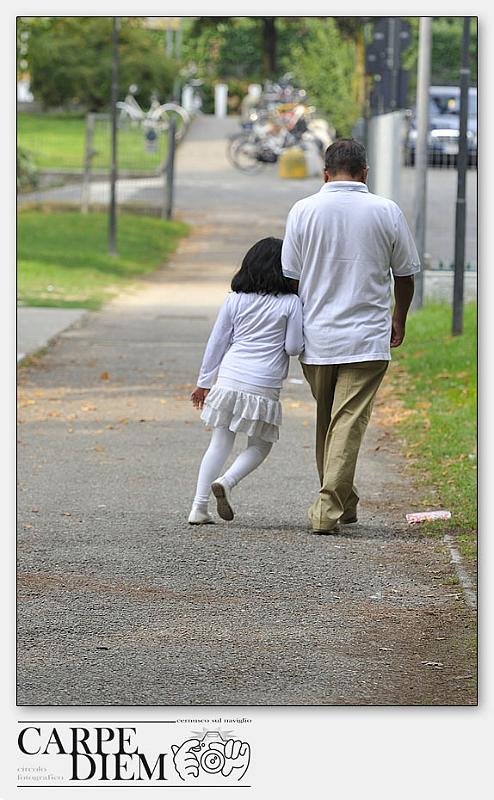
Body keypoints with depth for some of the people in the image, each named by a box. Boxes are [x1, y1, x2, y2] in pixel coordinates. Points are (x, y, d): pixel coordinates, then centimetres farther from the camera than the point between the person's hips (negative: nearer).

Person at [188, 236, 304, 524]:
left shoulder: (235, 300, 7)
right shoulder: (290, 303, -4)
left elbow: (217, 342, 10)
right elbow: (294, 347, -5)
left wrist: (204, 382, 17)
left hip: (229, 379, 3)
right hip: (264, 387, -3)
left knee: (220, 443, 10)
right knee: (260, 446, 14)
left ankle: (199, 507, 4)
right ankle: (227, 481, -12)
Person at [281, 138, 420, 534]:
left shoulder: (303, 211, -2)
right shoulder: (387, 212, -2)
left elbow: (290, 276, 3)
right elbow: (404, 276, 7)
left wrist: (295, 327, 18)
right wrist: (399, 321, 24)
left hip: (316, 337, 2)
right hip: (367, 338, -2)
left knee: (327, 421, 17)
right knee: (349, 423, -5)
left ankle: (342, 502, 26)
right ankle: (330, 507, -14)